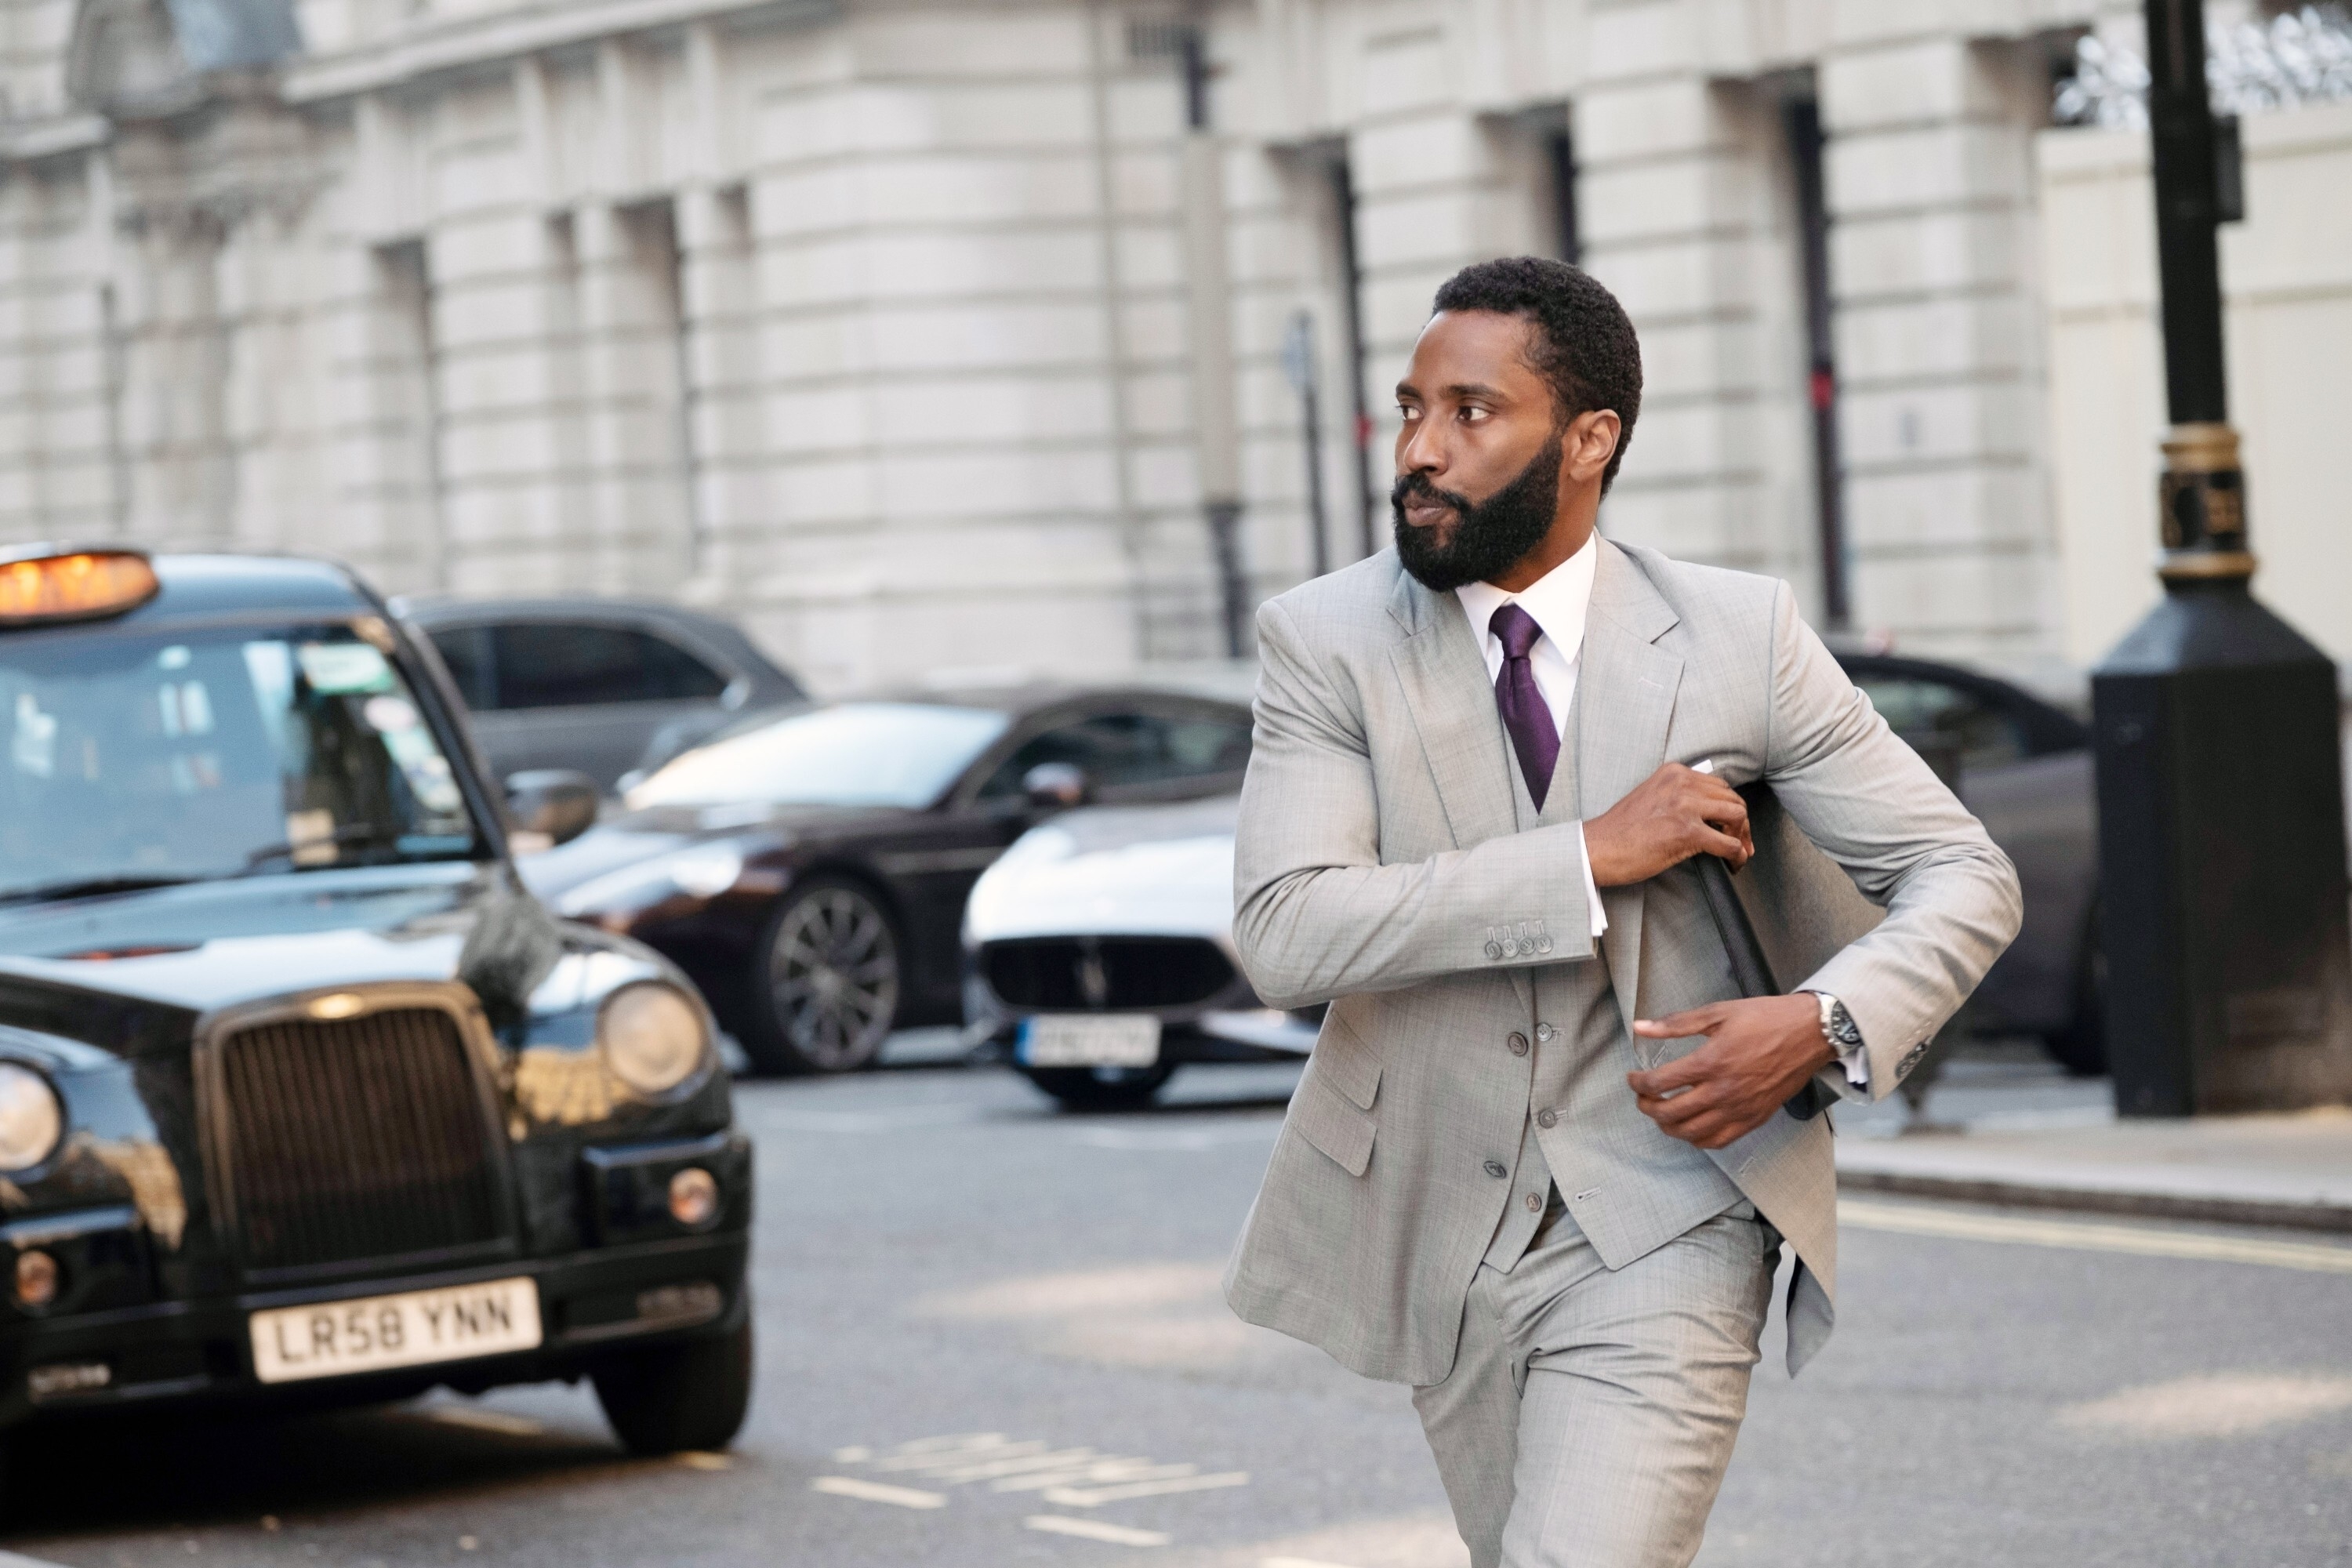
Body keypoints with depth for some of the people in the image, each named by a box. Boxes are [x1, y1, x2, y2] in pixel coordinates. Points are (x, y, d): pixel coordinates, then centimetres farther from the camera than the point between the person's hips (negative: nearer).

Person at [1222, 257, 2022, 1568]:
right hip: (1439, 1231, 2)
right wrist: (1593, 856, -25)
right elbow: (1286, 933, -20)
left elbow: (1966, 878, 0)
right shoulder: (1325, 642, -6)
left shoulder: (1743, 638, -5)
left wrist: (1828, 1025, -20)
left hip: (1665, 1230, -2)